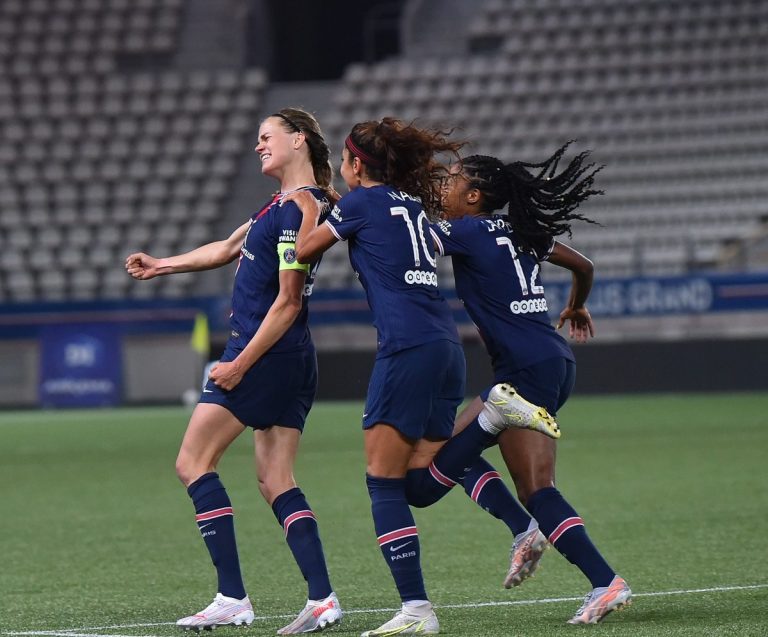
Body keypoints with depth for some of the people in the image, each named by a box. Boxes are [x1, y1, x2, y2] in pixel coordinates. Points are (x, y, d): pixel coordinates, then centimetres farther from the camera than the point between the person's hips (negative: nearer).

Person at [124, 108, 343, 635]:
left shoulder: (297, 210, -16)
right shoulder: (285, 205, 15)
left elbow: (287, 303, -19)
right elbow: (228, 249, 29)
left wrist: (240, 364, -18)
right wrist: (160, 266, 36)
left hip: (265, 354, -9)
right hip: (295, 363, 9)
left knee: (193, 463, -3)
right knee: (276, 482, 6)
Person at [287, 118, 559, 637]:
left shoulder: (362, 201, 2)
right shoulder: (414, 205, 21)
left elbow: (304, 250, 14)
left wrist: (309, 211, 29)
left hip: (407, 349, -8)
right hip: (447, 345, 8)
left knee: (385, 482, -4)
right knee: (420, 481, 14)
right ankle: (495, 415, -3)